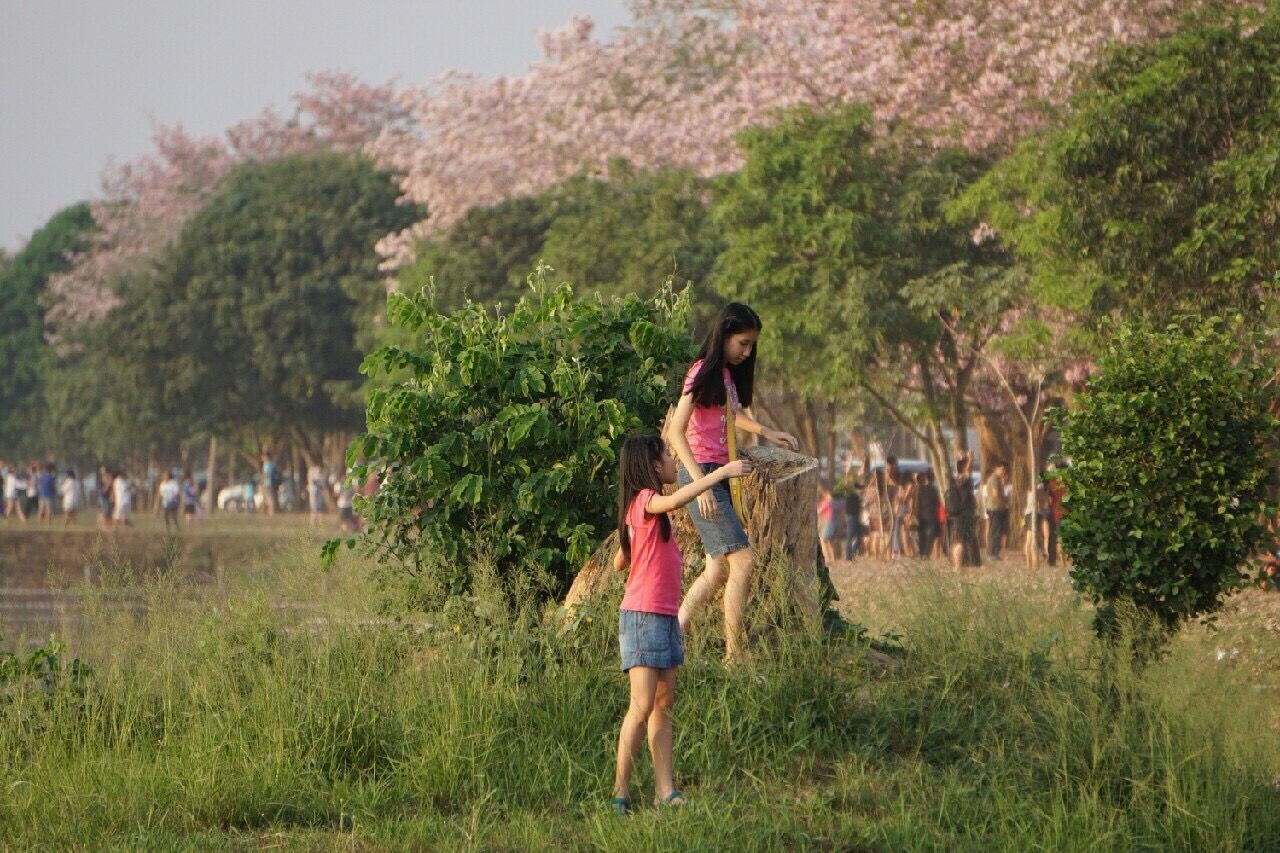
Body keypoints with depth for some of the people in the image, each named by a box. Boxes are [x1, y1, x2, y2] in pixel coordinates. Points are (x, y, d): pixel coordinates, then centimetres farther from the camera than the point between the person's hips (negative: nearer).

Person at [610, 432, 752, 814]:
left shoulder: (641, 508, 17)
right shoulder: (645, 501, -12)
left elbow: (620, 562, 23)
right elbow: (675, 499, -35)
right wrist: (721, 472, -30)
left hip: (664, 617, 10)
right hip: (643, 615, -10)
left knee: (664, 703, 6)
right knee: (642, 706, -11)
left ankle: (665, 791, 5)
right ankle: (620, 792, -8)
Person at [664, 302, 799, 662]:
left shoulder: (727, 375, 16)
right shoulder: (703, 374, -10)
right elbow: (675, 431, -17)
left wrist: (765, 432, 27)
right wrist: (702, 482, -25)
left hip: (718, 476, 9)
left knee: (718, 571, 8)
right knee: (742, 560, -15)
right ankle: (733, 655, -15)